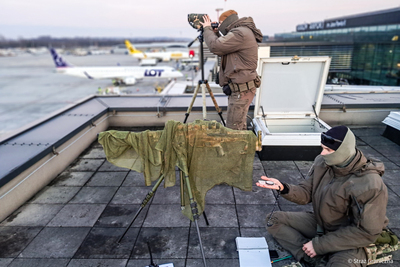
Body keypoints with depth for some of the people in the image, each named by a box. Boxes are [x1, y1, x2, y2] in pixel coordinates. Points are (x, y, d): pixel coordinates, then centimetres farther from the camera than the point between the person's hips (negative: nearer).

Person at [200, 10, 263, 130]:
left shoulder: (241, 33, -15)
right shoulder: (242, 32, 18)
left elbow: (215, 47, -20)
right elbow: (223, 50, 25)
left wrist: (207, 29, -3)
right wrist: (215, 32, 14)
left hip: (242, 90, -11)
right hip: (239, 88, 11)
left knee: (233, 129, -7)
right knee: (240, 127, 20)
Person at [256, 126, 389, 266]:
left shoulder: (370, 186, -26)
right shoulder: (322, 163, -10)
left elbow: (367, 232, -23)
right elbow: (306, 194, -2)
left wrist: (319, 244, -21)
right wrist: (283, 188, -25)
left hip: (349, 239, -6)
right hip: (319, 223, 7)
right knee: (274, 219, -1)